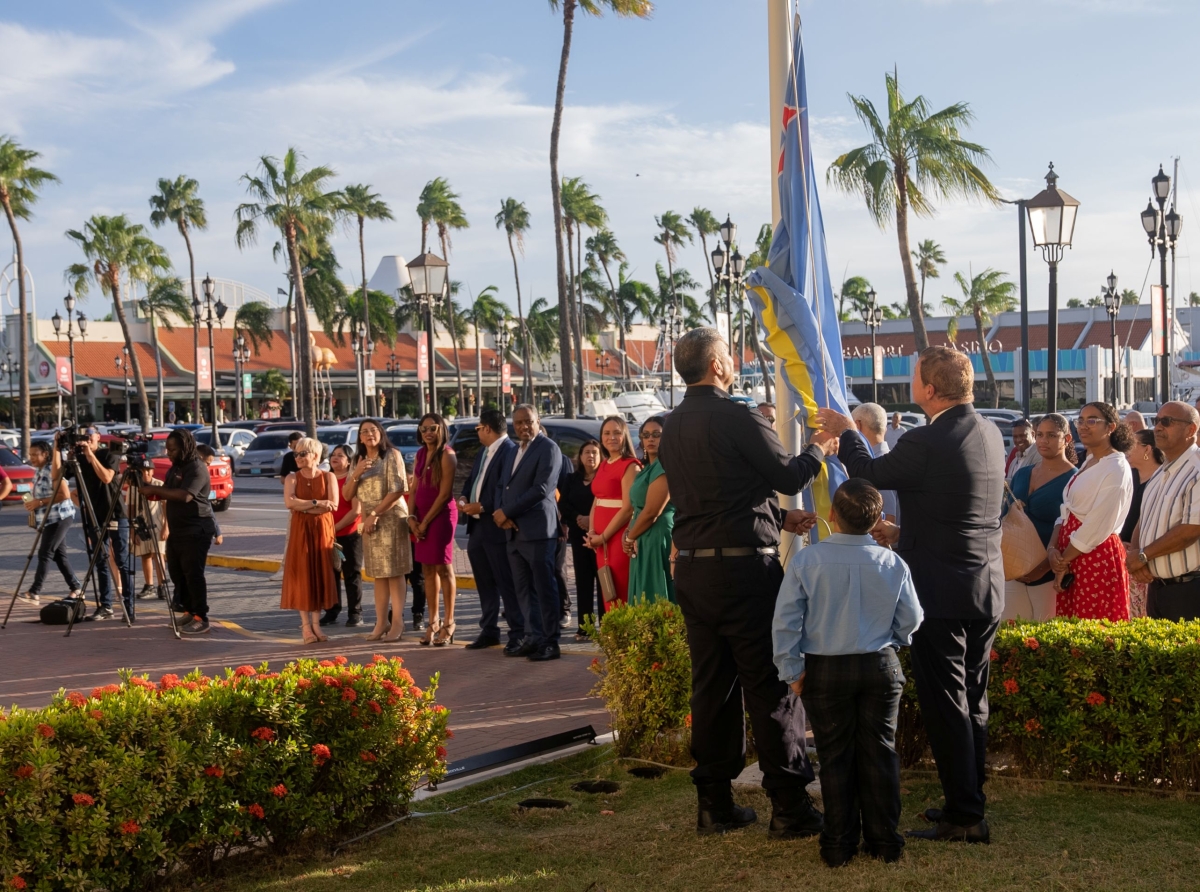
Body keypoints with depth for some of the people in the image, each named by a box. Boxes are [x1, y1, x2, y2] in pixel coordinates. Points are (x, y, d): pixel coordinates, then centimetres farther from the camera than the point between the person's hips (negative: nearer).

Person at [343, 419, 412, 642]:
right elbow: (347, 495, 10)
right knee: (378, 573, 7)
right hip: (369, 521, 6)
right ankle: (381, 622, 10)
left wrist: (375, 514, -15)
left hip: (391, 518, -6)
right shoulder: (359, 460, 13)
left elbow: (398, 490, -14)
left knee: (394, 571, -5)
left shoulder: (392, 455, -6)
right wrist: (356, 474, -8)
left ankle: (397, 623, -4)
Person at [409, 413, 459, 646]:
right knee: (428, 568, 7)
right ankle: (434, 622, 13)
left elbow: (444, 493, -12)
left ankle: (448, 624, 1)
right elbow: (414, 488, 14)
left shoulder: (447, 455, -9)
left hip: (441, 514, -7)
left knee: (443, 567, -4)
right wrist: (412, 517, 0)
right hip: (422, 516, 7)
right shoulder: (420, 454, 13)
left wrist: (425, 521, -10)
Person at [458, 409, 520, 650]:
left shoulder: (510, 451, -14)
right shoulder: (482, 453, 17)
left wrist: (482, 507, -19)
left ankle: (518, 633, 4)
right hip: (477, 527, 10)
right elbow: (471, 480, 21)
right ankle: (489, 631, 24)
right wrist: (464, 498, 2)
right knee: (485, 583, 15)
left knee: (507, 583, -3)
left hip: (496, 528, -10)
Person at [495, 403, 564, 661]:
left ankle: (551, 642, 2)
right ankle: (533, 638, 16)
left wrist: (507, 512, -12)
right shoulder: (514, 453, 20)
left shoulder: (548, 448, -7)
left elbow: (541, 489, -16)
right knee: (523, 589, 9)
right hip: (514, 531, 8)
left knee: (544, 587, -3)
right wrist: (502, 514, -1)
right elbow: (503, 487, 20)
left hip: (538, 530, -8)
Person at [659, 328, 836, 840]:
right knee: (770, 686, 0)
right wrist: (819, 451, 13)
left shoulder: (673, 427, 11)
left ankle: (713, 805, 17)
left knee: (711, 685, 12)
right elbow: (788, 476, -6)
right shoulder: (736, 418, -13)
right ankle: (789, 807, 5)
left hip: (692, 568, 7)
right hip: (744, 567, -7)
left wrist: (779, 518, 22)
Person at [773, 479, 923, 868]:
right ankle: (884, 839, 18)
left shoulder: (806, 560, -12)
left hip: (824, 671, -1)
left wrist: (792, 670, -1)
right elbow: (910, 620, 3)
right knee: (879, 752, 11)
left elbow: (786, 621, -10)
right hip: (881, 667, 1)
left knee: (835, 756, 9)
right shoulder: (892, 563, -7)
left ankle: (839, 843, 15)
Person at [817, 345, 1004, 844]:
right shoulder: (990, 434, 6)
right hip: (987, 589, 8)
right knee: (972, 701, 16)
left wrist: (845, 433, 15)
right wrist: (904, 531, 25)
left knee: (945, 705, -1)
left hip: (941, 592, -8)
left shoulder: (926, 442, -20)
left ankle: (964, 817, 3)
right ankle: (969, 803, 27)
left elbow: (871, 475, -3)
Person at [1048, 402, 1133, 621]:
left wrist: (1063, 561, -11)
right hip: (1071, 557, 8)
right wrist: (1052, 548, -4)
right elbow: (1067, 513, 13)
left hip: (1098, 558, -8)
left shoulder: (1116, 469, -11)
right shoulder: (1088, 463, 16)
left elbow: (1097, 526, -16)